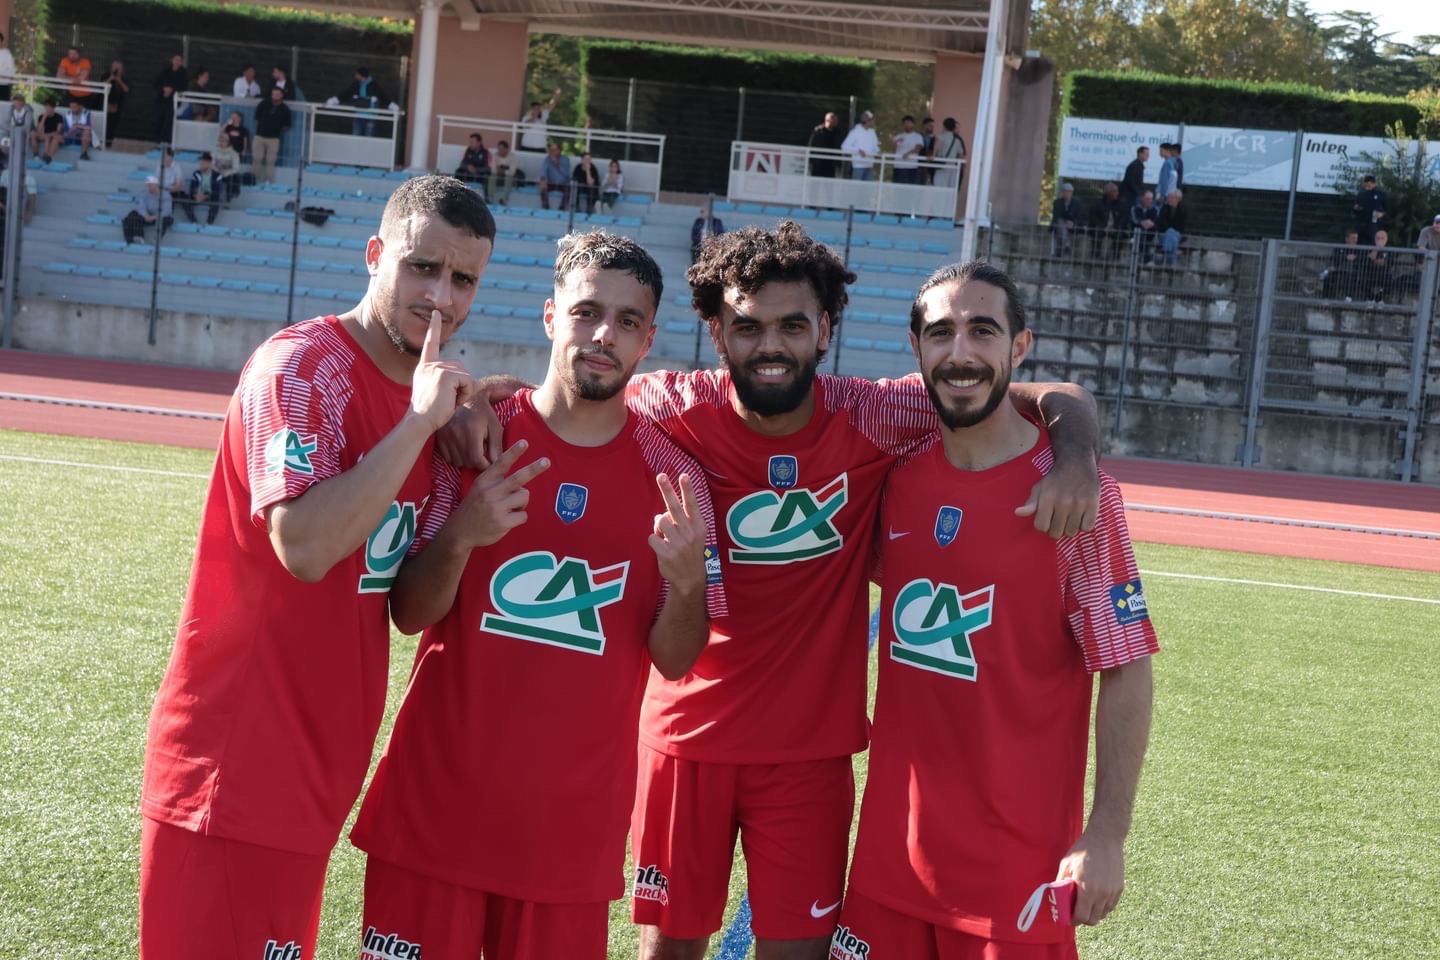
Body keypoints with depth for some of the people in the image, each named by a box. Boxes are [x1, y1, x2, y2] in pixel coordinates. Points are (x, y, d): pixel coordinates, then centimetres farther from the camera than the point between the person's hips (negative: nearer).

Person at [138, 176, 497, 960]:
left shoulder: (424, 393, 13)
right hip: (233, 771, -8)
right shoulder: (302, 366, -12)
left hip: (311, 771, 9)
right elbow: (304, 545, -28)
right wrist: (419, 420, -22)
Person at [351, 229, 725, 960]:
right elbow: (409, 614, -2)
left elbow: (675, 661, 1)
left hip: (574, 820, 1)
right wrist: (459, 536, -22)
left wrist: (687, 580, -20)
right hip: (437, 802, 0)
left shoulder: (671, 477, -1)